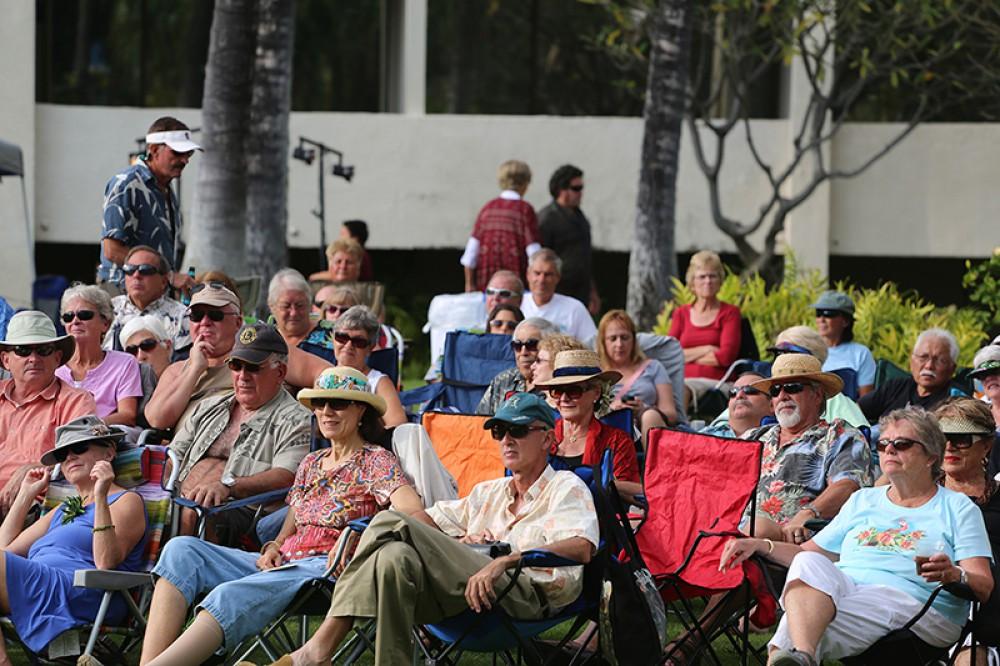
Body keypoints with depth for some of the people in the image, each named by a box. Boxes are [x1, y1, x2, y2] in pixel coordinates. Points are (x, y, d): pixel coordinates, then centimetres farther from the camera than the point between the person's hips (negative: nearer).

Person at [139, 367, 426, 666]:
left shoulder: (376, 461, 4)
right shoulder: (311, 462, 26)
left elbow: (413, 512, -13)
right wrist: (273, 548, 1)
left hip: (323, 567, -8)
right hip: (284, 562, 8)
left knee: (230, 597, -36)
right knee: (182, 550, -15)